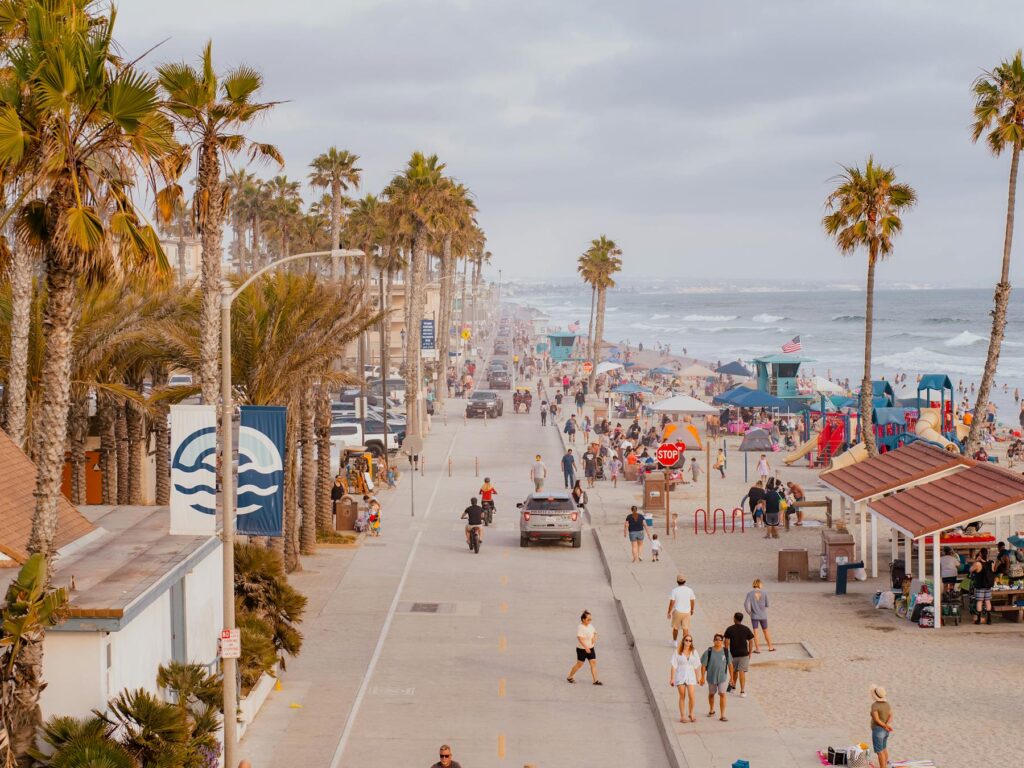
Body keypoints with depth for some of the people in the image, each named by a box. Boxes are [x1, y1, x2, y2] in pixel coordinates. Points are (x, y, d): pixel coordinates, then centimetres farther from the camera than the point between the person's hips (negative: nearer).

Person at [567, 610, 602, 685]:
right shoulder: (580, 628, -21)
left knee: (593, 663, 1)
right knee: (579, 664, 5)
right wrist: (586, 647, -37)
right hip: (582, 649, -7)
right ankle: (570, 677, 24)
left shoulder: (590, 626, 5)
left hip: (590, 648, 7)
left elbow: (595, 633, 21)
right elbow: (580, 638, -30)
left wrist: (595, 638, -3)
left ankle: (596, 680, 4)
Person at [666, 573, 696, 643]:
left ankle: (674, 642, 29)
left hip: (677, 611, -2)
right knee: (685, 628, 4)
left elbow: (672, 603, -12)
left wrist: (669, 612, -3)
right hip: (687, 612, 2)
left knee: (675, 627, 16)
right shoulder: (689, 590, -2)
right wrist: (692, 610, 22)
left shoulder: (674, 591, -11)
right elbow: (693, 601, 7)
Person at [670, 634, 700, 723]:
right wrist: (672, 678, -5)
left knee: (692, 696, -10)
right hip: (680, 676, -2)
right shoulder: (678, 652, -1)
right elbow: (674, 666, -1)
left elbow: (696, 666, 11)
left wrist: (697, 677, 10)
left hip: (690, 676, 2)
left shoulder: (694, 652, 7)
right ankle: (682, 716, 9)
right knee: (682, 697, 2)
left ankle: (691, 714, 10)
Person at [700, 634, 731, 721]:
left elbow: (730, 664, 4)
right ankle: (711, 710, 42)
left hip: (723, 677, -1)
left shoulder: (726, 652, -4)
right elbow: (703, 665, -6)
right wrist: (702, 677, -8)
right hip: (711, 677, 1)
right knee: (711, 694, 18)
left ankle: (722, 715, -8)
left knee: (722, 694, -10)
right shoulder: (709, 652, -9)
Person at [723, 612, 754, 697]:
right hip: (744, 654, 0)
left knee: (734, 671, 20)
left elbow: (727, 642, -7)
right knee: (742, 672, -4)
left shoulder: (729, 629, -4)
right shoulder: (746, 629, -1)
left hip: (733, 653, 0)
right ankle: (742, 691, -12)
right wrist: (749, 653, 12)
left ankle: (733, 686, 36)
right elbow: (750, 641, 2)